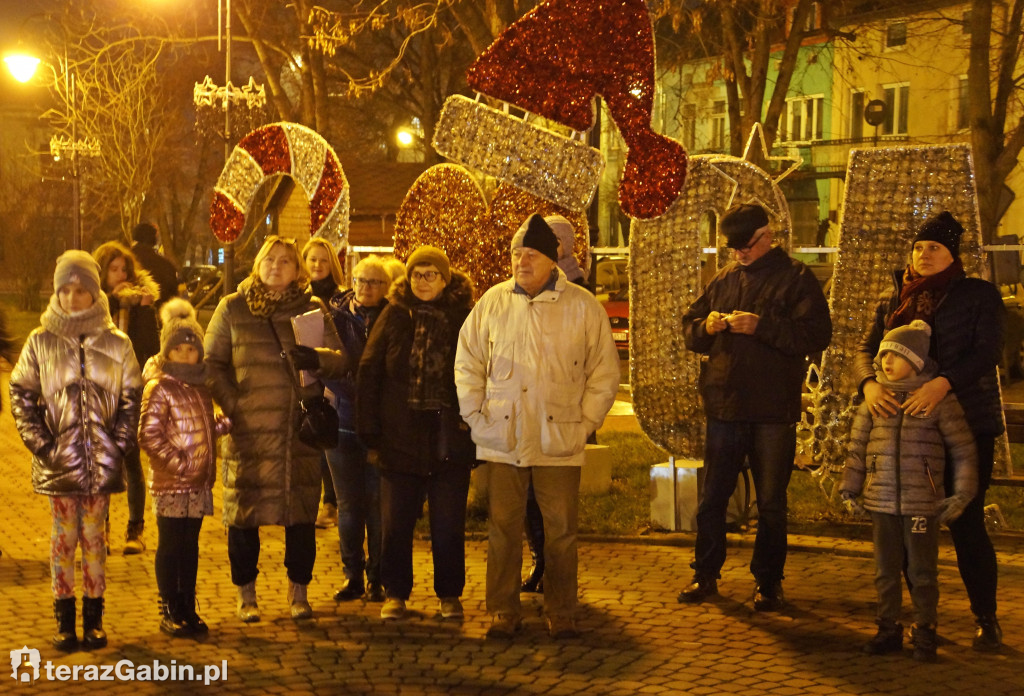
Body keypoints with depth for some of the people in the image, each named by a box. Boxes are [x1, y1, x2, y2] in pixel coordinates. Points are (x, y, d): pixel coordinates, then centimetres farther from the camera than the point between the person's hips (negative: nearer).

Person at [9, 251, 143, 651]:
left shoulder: (116, 343, 1)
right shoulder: (41, 342, 0)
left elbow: (132, 397, 6)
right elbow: (21, 394, 4)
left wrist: (119, 445, -2)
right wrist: (41, 443, -5)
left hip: (102, 462, 0)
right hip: (59, 460, 0)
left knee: (94, 537, 6)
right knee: (64, 536, 4)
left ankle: (94, 618, 14)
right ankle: (65, 620, 12)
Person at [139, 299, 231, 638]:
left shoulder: (200, 386, 12)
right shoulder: (160, 388, -9)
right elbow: (148, 436, -15)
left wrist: (228, 422, 8)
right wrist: (177, 462, -18)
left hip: (198, 482, 6)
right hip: (170, 483, -6)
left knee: (190, 547, 12)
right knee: (170, 548, 2)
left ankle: (187, 610, 20)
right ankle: (169, 612, 10)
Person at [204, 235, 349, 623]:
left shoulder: (312, 309, 11)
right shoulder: (232, 309, 8)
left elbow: (341, 362, 6)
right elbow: (212, 364, 6)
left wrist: (319, 359, -16)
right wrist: (231, 406, -8)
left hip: (300, 429, 1)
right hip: (248, 431, -1)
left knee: (301, 512, 4)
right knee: (244, 511, 2)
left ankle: (298, 592, 18)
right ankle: (246, 595, 16)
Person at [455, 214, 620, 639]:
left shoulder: (583, 307, 2)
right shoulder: (492, 303, 6)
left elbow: (604, 372, 7)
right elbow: (467, 364, 13)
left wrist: (586, 422, 0)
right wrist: (476, 417, 5)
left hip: (559, 441, -1)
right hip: (502, 439, 1)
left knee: (561, 531, 3)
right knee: (503, 529, 5)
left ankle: (561, 615, 16)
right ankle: (503, 612, 16)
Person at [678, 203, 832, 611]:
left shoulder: (796, 279, -3)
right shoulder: (723, 280, 12)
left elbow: (817, 335, -14)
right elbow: (689, 329, 17)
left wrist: (761, 327, -22)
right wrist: (706, 326, -6)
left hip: (774, 412, -4)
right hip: (723, 408, 4)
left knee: (771, 504, 5)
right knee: (712, 498, 9)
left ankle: (767, 583, 15)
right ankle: (705, 575, 19)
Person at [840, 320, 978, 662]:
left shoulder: (939, 400, -4)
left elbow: (964, 450, -1)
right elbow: (857, 448, 11)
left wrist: (962, 494, -4)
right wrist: (849, 488, 8)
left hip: (923, 504, -3)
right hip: (881, 502, 3)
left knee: (922, 572, 4)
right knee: (886, 570, 10)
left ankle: (924, 634, 14)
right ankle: (888, 629, 21)